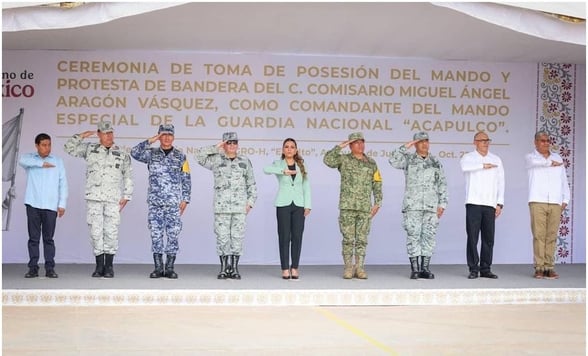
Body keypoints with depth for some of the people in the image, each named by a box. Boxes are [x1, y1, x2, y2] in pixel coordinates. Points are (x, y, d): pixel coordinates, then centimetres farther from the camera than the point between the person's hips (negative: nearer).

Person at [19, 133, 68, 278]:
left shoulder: (58, 161, 9)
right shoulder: (30, 158, 9)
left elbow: (63, 183, 5)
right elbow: (22, 161, -16)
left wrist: (62, 203, -1)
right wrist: (41, 163, -15)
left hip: (51, 206, 0)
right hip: (33, 204, 0)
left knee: (49, 238, 2)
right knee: (33, 237, 3)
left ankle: (50, 268, 6)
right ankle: (33, 267, 9)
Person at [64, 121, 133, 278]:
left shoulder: (122, 154, 8)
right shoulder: (90, 149, 11)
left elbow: (128, 176, 11)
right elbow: (69, 148, 12)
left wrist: (126, 196, 5)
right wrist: (81, 136, -1)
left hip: (113, 199, -1)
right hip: (93, 198, 1)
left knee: (111, 232, -4)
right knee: (96, 232, 1)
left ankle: (109, 267, 6)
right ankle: (99, 266, 9)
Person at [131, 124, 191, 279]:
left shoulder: (180, 156, 7)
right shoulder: (152, 154, 8)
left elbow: (186, 180, 6)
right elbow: (134, 153, -10)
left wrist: (185, 199, 0)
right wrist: (150, 141, -11)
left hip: (174, 203, -1)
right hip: (155, 202, 1)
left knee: (173, 235, -1)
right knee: (156, 235, 2)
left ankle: (169, 268, 6)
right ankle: (158, 268, 9)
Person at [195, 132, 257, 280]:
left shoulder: (245, 161, 11)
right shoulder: (217, 160, 8)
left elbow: (251, 184, 14)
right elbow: (200, 155, -5)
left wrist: (250, 202, 6)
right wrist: (216, 147, -4)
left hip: (240, 207, 1)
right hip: (221, 206, -1)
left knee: (237, 237, 1)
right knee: (222, 237, 0)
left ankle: (234, 268, 9)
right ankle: (224, 268, 9)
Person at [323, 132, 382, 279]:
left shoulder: (371, 163, 12)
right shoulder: (344, 159, 3)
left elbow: (377, 184, 11)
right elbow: (328, 160, -16)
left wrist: (377, 203, 3)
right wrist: (340, 146, -12)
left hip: (365, 208, 3)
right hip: (347, 206, -2)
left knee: (362, 239, 3)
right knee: (348, 239, -1)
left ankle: (360, 268, 9)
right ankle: (348, 268, 7)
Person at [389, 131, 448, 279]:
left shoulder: (436, 162, 13)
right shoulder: (408, 159, 6)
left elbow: (442, 185, 11)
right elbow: (393, 161, -14)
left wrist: (442, 204, 3)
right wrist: (406, 146, -13)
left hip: (431, 206, 2)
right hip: (412, 205, -2)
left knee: (429, 236, 2)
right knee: (413, 236, -3)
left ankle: (425, 269, 8)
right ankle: (415, 269, 1)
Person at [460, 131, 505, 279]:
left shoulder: (496, 160, 16)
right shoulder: (468, 157, 5)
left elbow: (501, 183, 13)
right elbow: (464, 166, -20)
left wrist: (500, 203, 6)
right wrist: (483, 165, -15)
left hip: (490, 204, 3)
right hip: (473, 203, -3)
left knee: (489, 238, 2)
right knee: (472, 237, -4)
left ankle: (485, 269, 10)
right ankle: (473, 269, 2)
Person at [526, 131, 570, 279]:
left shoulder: (558, 158, 20)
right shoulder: (530, 157, 9)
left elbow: (564, 181, 18)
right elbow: (535, 162, -17)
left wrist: (565, 199, 8)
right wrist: (551, 163, -1)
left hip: (555, 203, 3)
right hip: (537, 201, -3)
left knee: (551, 236, -1)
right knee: (539, 235, -7)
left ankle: (549, 267, 2)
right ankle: (539, 267, -5)